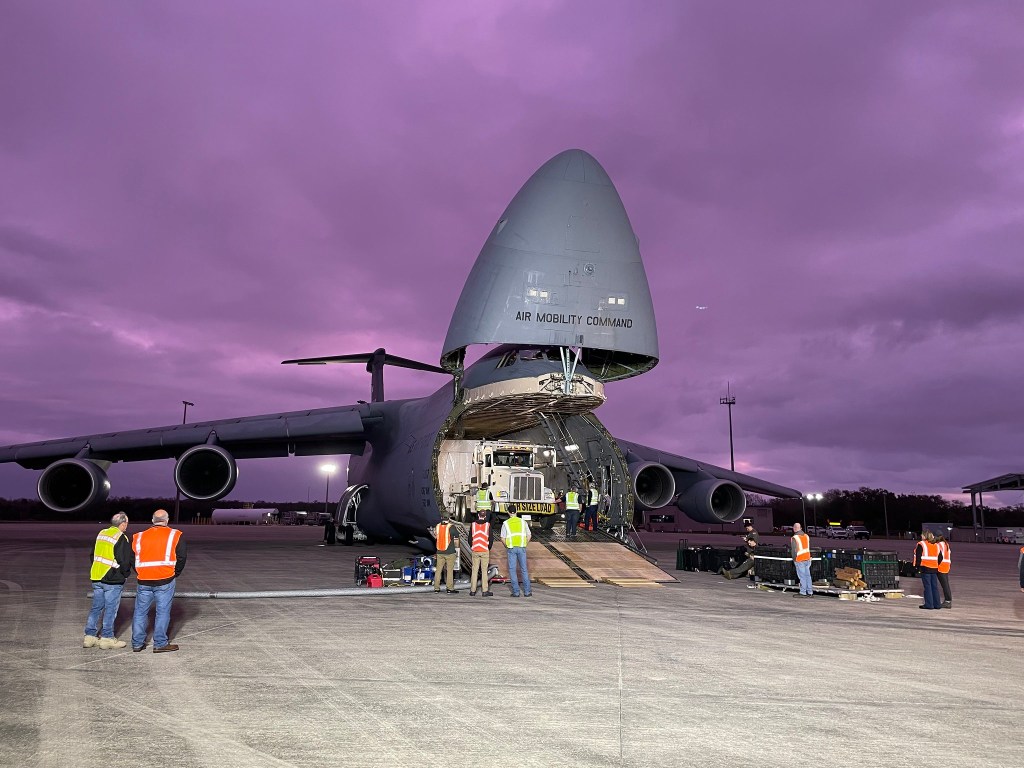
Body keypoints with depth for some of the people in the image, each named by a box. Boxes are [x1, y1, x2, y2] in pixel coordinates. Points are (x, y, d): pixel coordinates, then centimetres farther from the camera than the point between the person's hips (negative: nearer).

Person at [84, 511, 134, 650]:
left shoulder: (101, 534, 10)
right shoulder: (121, 538, -14)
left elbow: (93, 555, 18)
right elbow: (125, 561, -15)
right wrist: (126, 573, 3)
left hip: (96, 578, 7)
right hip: (113, 581, -7)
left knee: (96, 607, 15)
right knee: (110, 609, 2)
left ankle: (90, 636, 17)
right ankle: (107, 638, 7)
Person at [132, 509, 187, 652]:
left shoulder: (139, 537, 10)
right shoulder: (175, 535, -1)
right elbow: (182, 557, -3)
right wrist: (175, 574, 11)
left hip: (144, 581, 3)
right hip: (165, 581, -3)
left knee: (140, 611, 14)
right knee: (163, 612, 3)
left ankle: (137, 643, 19)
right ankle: (160, 644, 6)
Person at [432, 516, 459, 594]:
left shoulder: (437, 526, 1)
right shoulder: (451, 527, -13)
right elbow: (456, 539, -8)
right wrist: (457, 548, 8)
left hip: (440, 552, 4)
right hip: (450, 552, -4)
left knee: (438, 570, 11)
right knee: (450, 570, 2)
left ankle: (436, 588, 15)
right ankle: (450, 588, 3)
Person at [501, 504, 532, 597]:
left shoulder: (506, 523, -2)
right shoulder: (523, 522, 4)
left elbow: (503, 538, -3)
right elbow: (529, 536, 7)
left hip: (511, 548, -2)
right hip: (522, 548, 2)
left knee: (512, 570, 6)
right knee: (524, 569, 10)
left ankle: (516, 592, 5)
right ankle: (527, 591, 11)